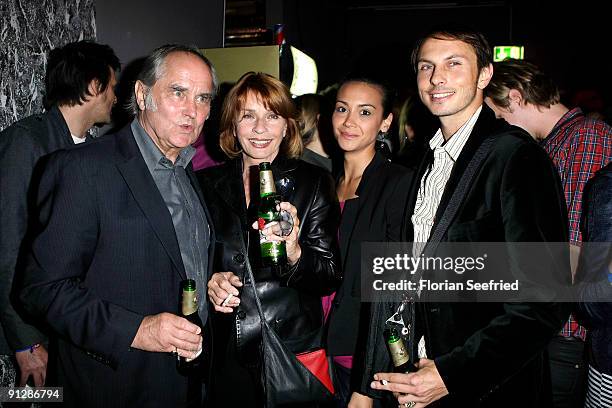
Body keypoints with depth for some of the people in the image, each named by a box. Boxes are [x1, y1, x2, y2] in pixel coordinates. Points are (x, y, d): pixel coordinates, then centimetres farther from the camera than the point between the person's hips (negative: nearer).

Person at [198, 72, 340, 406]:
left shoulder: (314, 183, -4)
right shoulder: (206, 183, 2)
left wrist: (295, 253, -26)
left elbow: (331, 277, -7)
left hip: (291, 353, -1)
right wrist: (208, 283, -11)